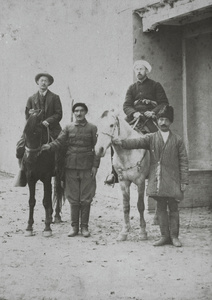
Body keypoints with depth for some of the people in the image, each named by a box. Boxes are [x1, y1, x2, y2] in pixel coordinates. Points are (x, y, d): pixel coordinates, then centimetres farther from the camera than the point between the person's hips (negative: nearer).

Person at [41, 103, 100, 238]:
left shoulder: (92, 128, 1)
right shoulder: (68, 128, 6)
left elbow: (97, 148, -1)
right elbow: (59, 141, -4)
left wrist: (95, 166, -7)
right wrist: (49, 146, -24)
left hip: (87, 167, -2)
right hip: (71, 167, 2)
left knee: (86, 198, 3)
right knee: (73, 198, 6)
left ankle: (84, 226, 12)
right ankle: (74, 226, 15)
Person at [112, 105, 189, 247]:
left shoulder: (178, 140, 4)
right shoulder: (151, 138, 8)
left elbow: (184, 162, 2)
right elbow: (137, 142, -8)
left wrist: (184, 181, -3)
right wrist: (122, 142, -27)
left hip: (172, 180, -2)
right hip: (157, 180, 2)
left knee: (173, 208, 2)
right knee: (161, 208, 7)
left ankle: (174, 236, 11)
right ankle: (165, 236, 15)